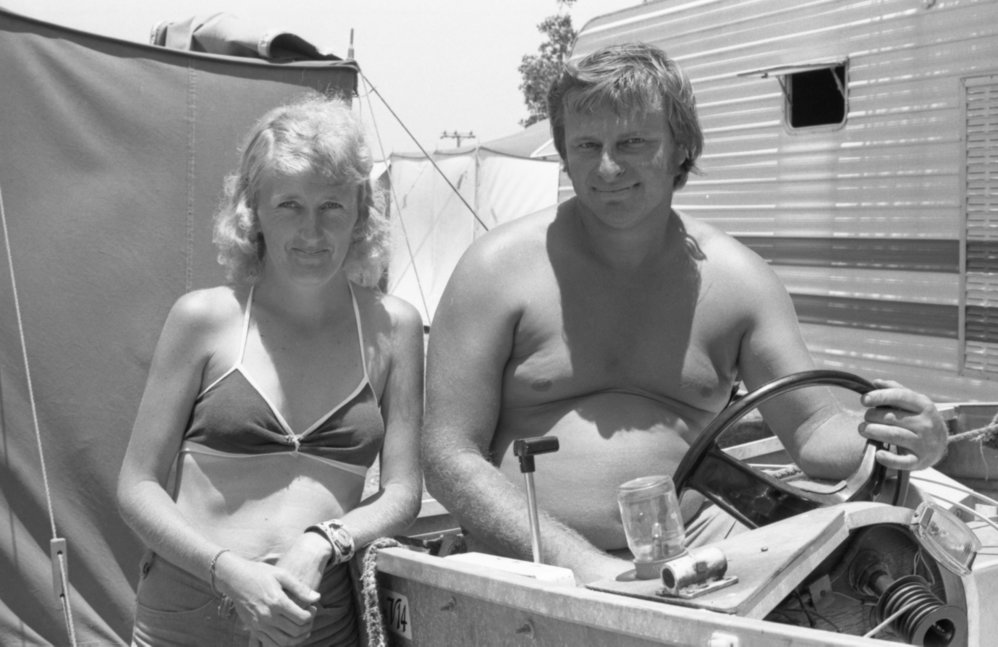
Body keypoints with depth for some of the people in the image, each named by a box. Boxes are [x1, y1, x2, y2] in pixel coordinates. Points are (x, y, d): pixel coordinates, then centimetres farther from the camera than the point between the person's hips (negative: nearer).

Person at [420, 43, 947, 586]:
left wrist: (888, 437, -12)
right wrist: (581, 561, -15)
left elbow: (815, 430, 11)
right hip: (534, 561, -3)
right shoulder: (500, 266, -2)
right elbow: (448, 457, -4)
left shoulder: (735, 277, 7)